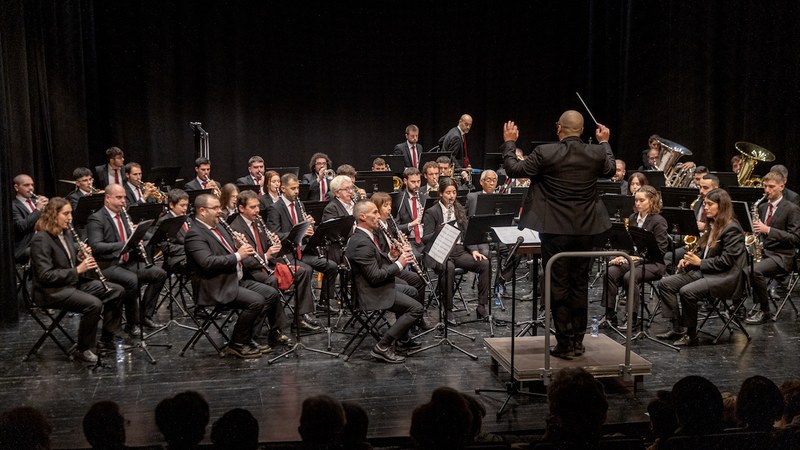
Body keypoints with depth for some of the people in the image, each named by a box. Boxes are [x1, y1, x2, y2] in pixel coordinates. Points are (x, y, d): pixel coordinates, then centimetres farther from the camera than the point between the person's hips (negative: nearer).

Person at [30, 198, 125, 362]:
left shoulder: (65, 233, 10)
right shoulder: (41, 240, -17)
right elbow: (46, 276, -23)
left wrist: (81, 258, -4)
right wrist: (77, 270, -25)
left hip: (74, 282, 9)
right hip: (52, 291, -9)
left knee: (116, 291, 1)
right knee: (94, 304, -30)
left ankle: (107, 340, 8)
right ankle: (82, 349, -12)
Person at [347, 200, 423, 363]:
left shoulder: (365, 235, 8)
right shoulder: (361, 243, -25)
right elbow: (375, 277, -27)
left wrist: (391, 257, 0)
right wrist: (399, 264, -17)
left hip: (377, 287, 11)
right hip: (371, 294, -11)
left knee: (411, 291, 28)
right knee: (416, 308, -18)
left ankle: (402, 336, 33)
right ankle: (382, 347, -13)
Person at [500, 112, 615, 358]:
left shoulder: (545, 153, -14)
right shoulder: (596, 153, -3)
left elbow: (514, 169, -6)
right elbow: (610, 170, 19)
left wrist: (509, 143, 9)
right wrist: (604, 142, 33)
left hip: (555, 229, -4)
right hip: (586, 229, 4)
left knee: (558, 286, 4)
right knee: (580, 285, 13)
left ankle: (565, 343, 8)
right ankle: (578, 341, 20)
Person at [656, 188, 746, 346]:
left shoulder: (731, 228, -12)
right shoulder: (713, 226, 17)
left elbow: (726, 261, -19)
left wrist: (700, 262, -15)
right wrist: (690, 259, 5)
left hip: (725, 278, -10)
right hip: (704, 271, 10)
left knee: (687, 291, -32)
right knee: (665, 283, -5)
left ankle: (691, 335, -15)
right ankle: (677, 328, -5)